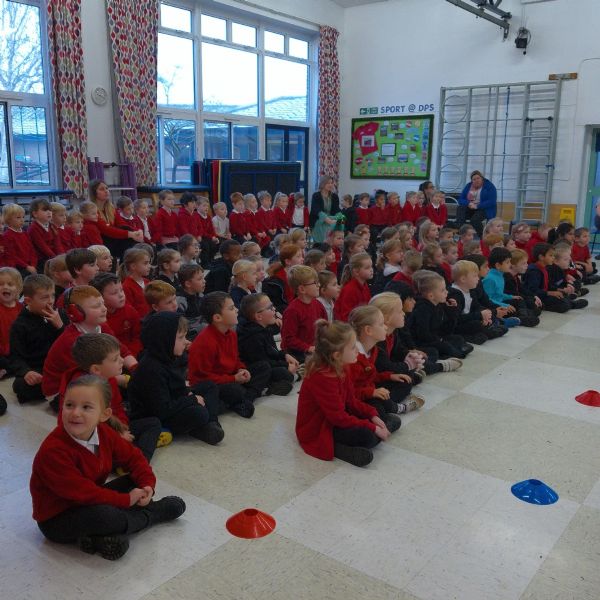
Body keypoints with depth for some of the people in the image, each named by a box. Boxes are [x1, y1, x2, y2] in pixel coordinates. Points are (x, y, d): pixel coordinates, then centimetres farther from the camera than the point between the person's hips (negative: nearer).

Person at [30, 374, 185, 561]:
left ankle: (101, 536, -12)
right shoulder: (53, 451, -30)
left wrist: (147, 485, -12)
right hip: (57, 519, -8)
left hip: (91, 501, 8)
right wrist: (127, 500, -24)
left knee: (138, 481, 2)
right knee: (106, 515, -34)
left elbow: (132, 457, 6)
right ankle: (150, 514, -2)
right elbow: (81, 492, -30)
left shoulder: (104, 433, -7)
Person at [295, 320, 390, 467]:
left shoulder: (341, 367, -1)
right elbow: (339, 418, -28)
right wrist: (373, 428, -24)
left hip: (334, 419, 10)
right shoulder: (322, 377, -30)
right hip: (317, 432, -10)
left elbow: (351, 401, 6)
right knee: (368, 437, -29)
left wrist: (372, 415, -8)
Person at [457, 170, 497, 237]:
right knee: (460, 208, -27)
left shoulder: (489, 186, -3)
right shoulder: (468, 186, 10)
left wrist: (477, 206, -23)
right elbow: (461, 200, 4)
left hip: (484, 209, -5)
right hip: (470, 209, 5)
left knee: (475, 219, -35)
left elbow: (491, 202, -14)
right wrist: (469, 204, -19)